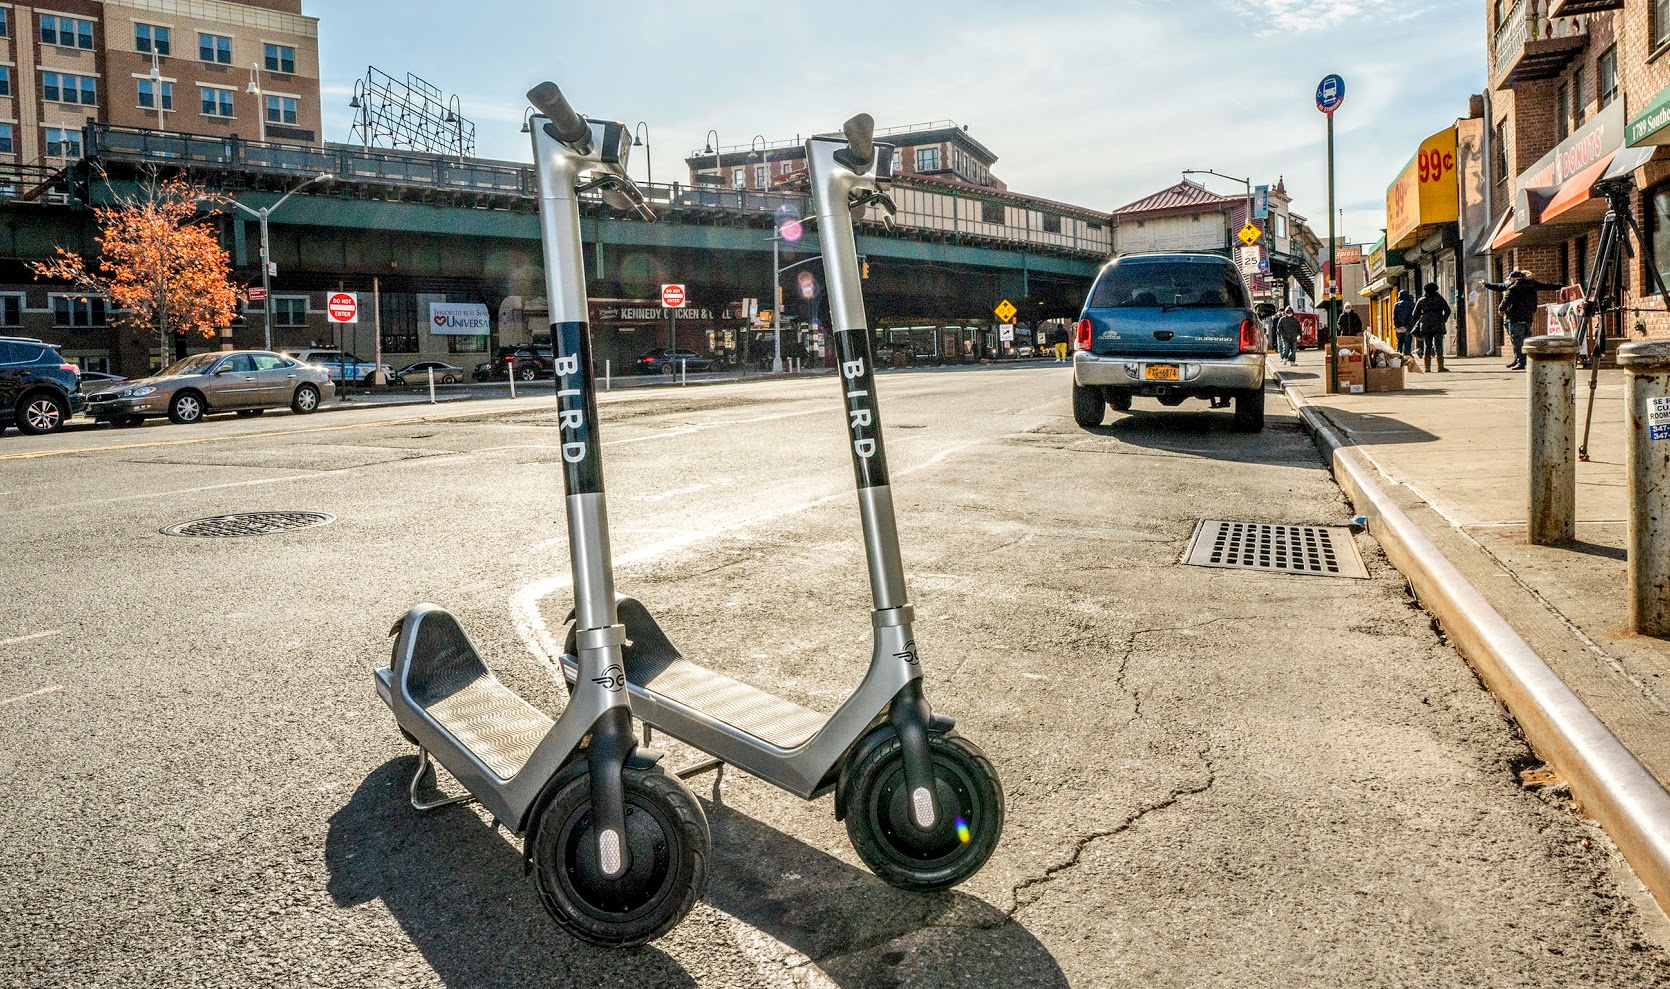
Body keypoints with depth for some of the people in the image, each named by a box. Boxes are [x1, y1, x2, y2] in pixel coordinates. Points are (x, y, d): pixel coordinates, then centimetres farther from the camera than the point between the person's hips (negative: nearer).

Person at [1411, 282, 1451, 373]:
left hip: (1425, 325, 2)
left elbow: (1415, 314, 12)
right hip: (1438, 326, -2)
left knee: (1427, 346, 3)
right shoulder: (1439, 298, 3)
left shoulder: (1421, 300, 11)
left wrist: (1417, 325, 20)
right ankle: (1440, 367, -1)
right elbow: (1447, 310, -3)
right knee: (1439, 346, 0)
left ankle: (1427, 367, 1)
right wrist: (1444, 321, 9)